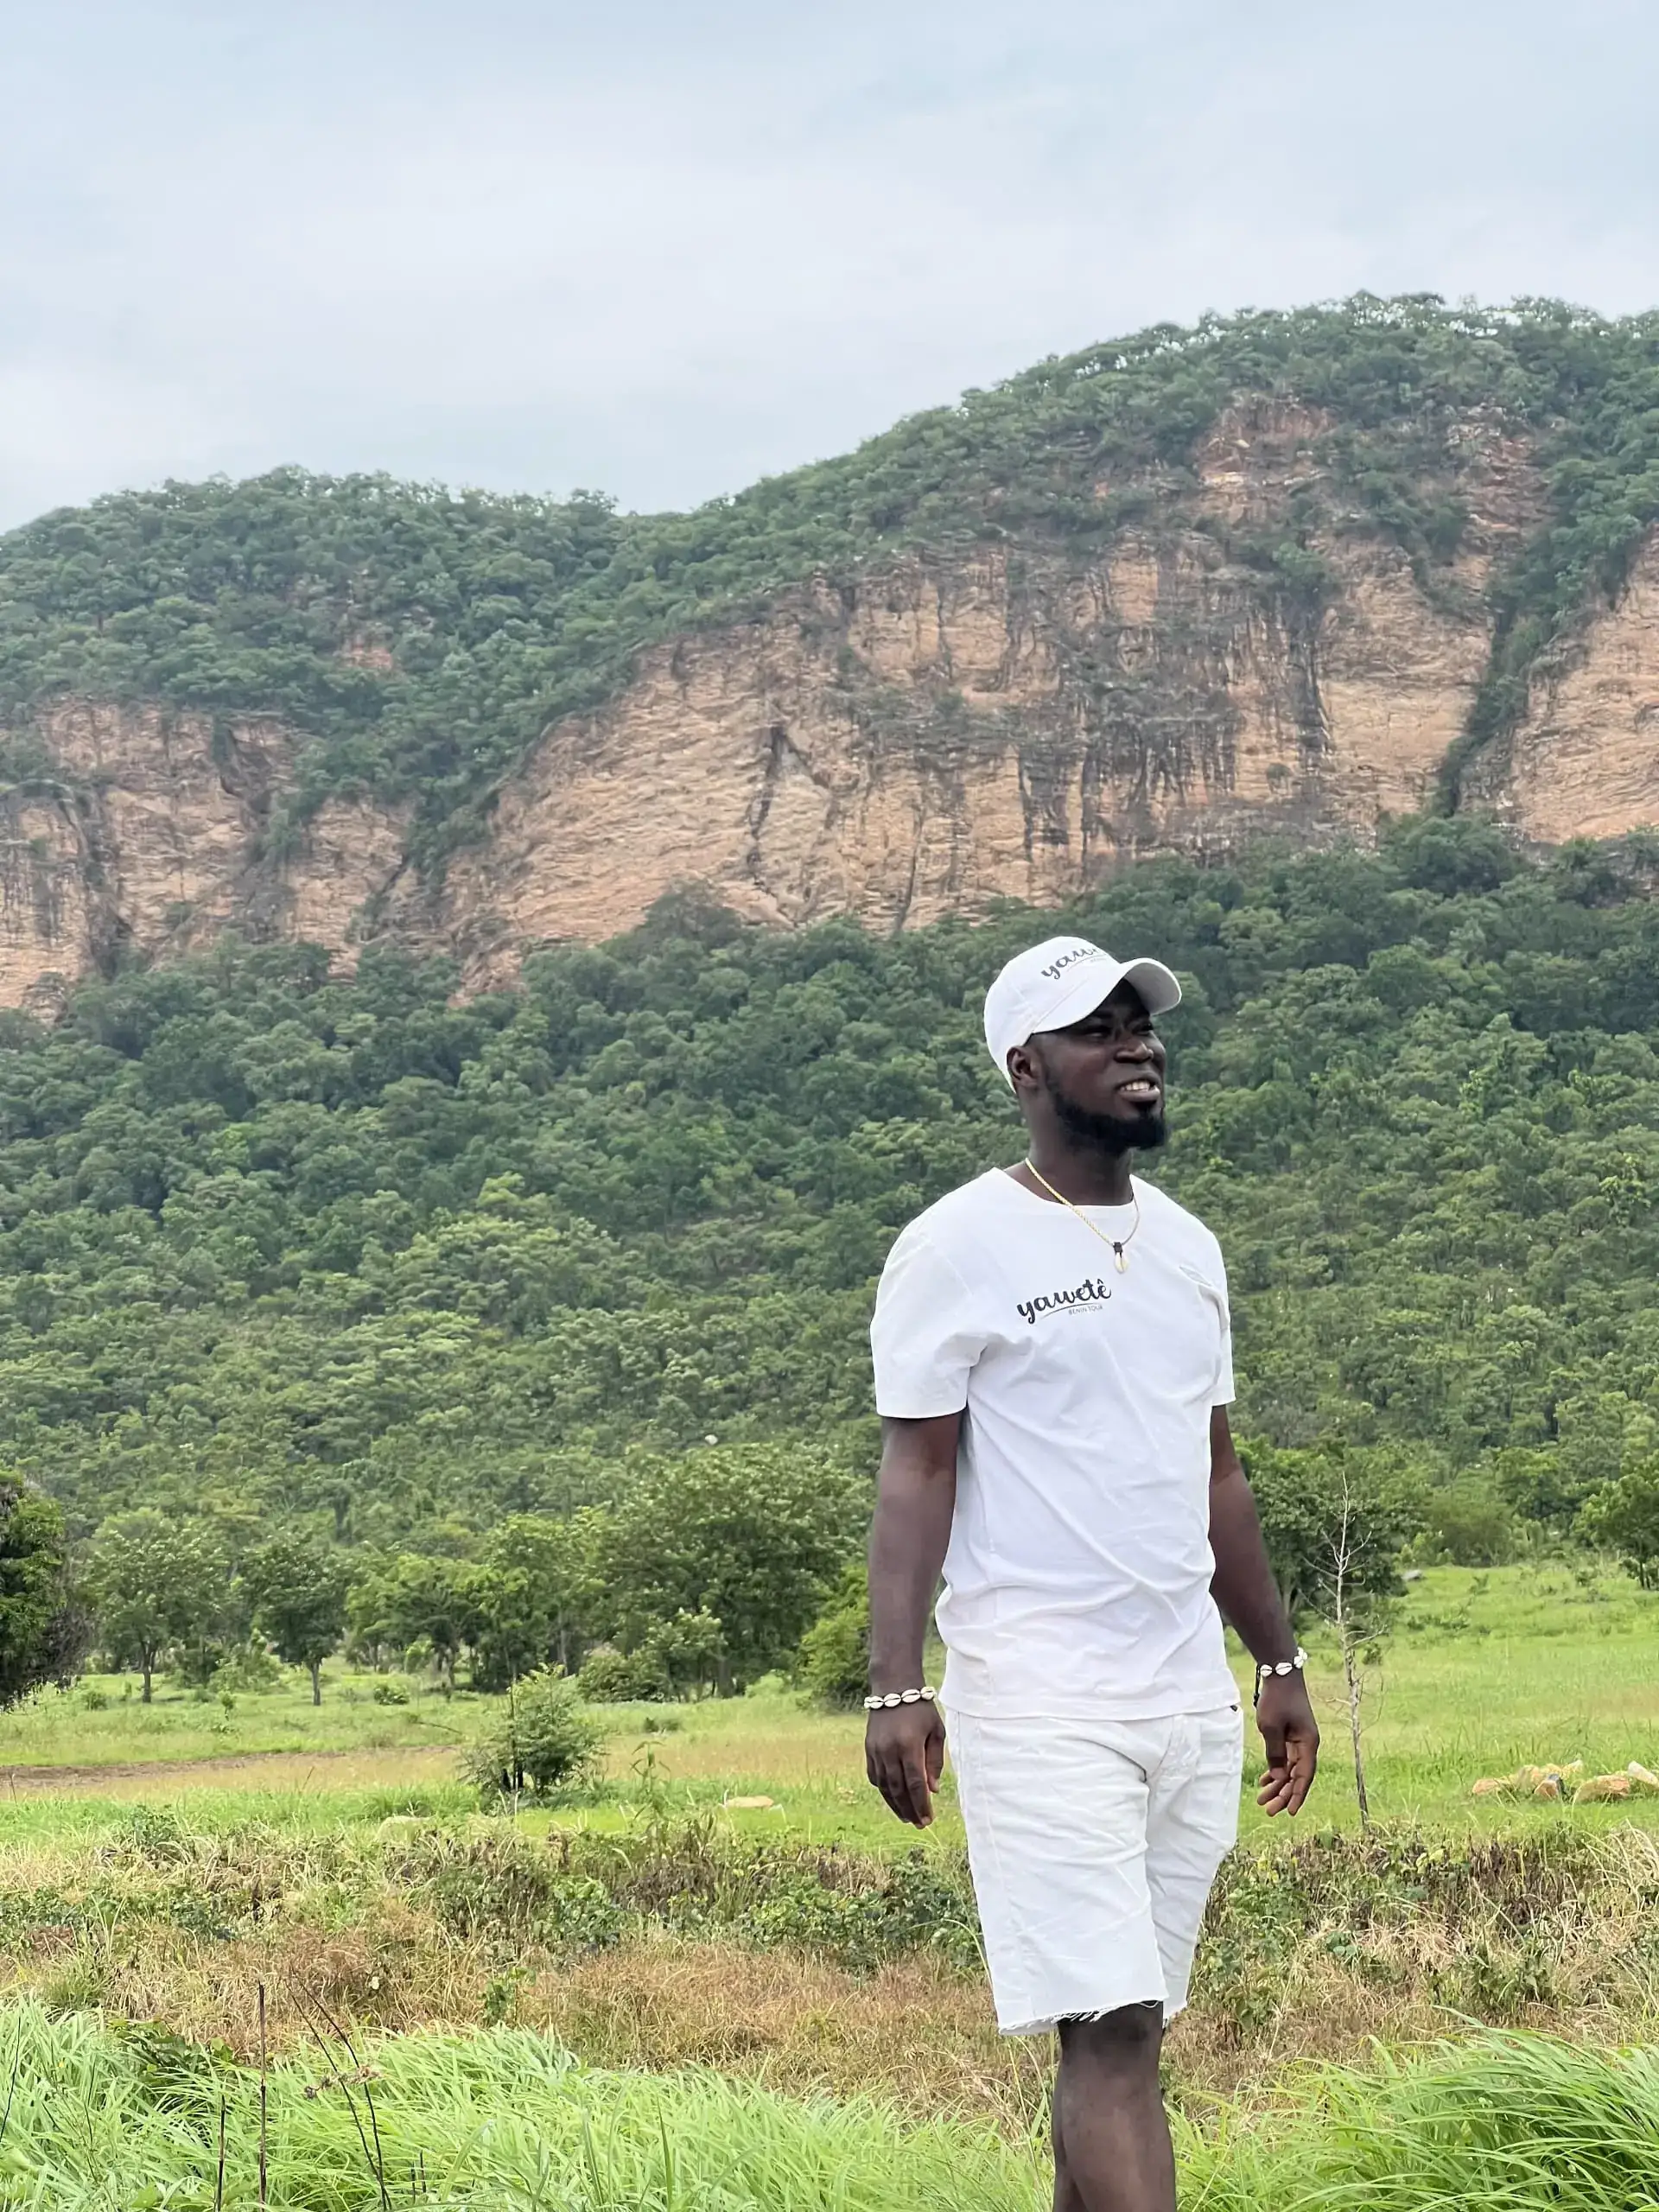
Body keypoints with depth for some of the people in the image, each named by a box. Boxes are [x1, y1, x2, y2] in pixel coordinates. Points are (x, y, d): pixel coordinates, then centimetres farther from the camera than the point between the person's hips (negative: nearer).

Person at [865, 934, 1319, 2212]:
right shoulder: (958, 1249, -5)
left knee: (1124, 2025, 7)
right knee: (1113, 2028, -11)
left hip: (1192, 1699, 6)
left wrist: (1280, 1664, 20)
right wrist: (896, 1687, -16)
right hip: (1039, 1707, -6)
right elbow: (916, 1474, -8)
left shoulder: (1187, 1246, 14)